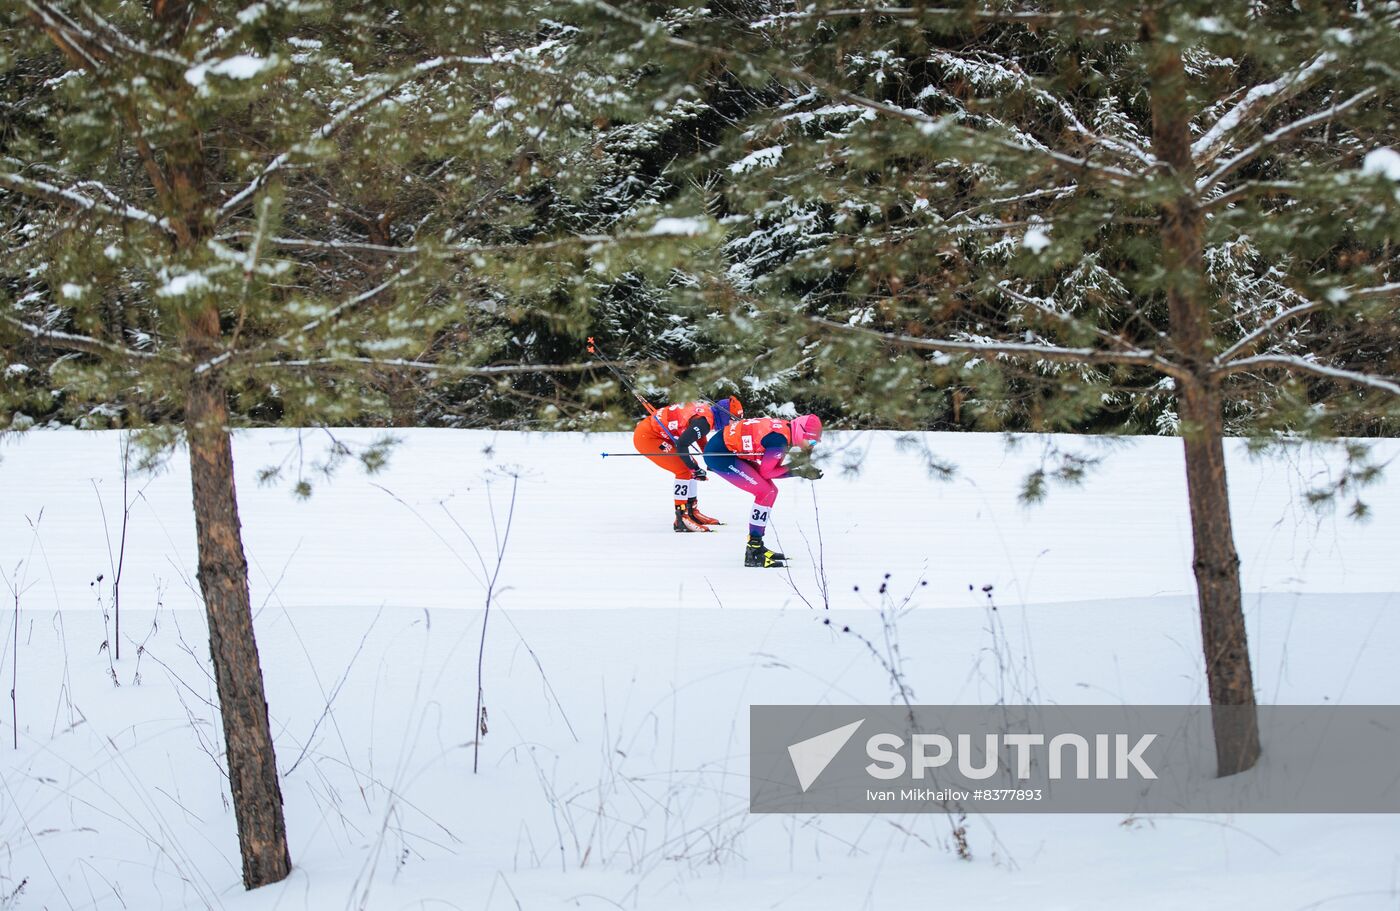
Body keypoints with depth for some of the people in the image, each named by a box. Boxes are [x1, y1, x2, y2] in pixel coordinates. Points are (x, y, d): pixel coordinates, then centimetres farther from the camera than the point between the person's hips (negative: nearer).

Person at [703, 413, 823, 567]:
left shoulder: (785, 431, 7)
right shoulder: (780, 439, -22)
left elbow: (773, 470, 9)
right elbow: (766, 472, -16)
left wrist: (801, 472, 0)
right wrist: (797, 469, -8)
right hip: (718, 454, -10)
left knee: (771, 491, 10)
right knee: (765, 492, -13)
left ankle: (756, 546, 16)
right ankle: (753, 554, -11)